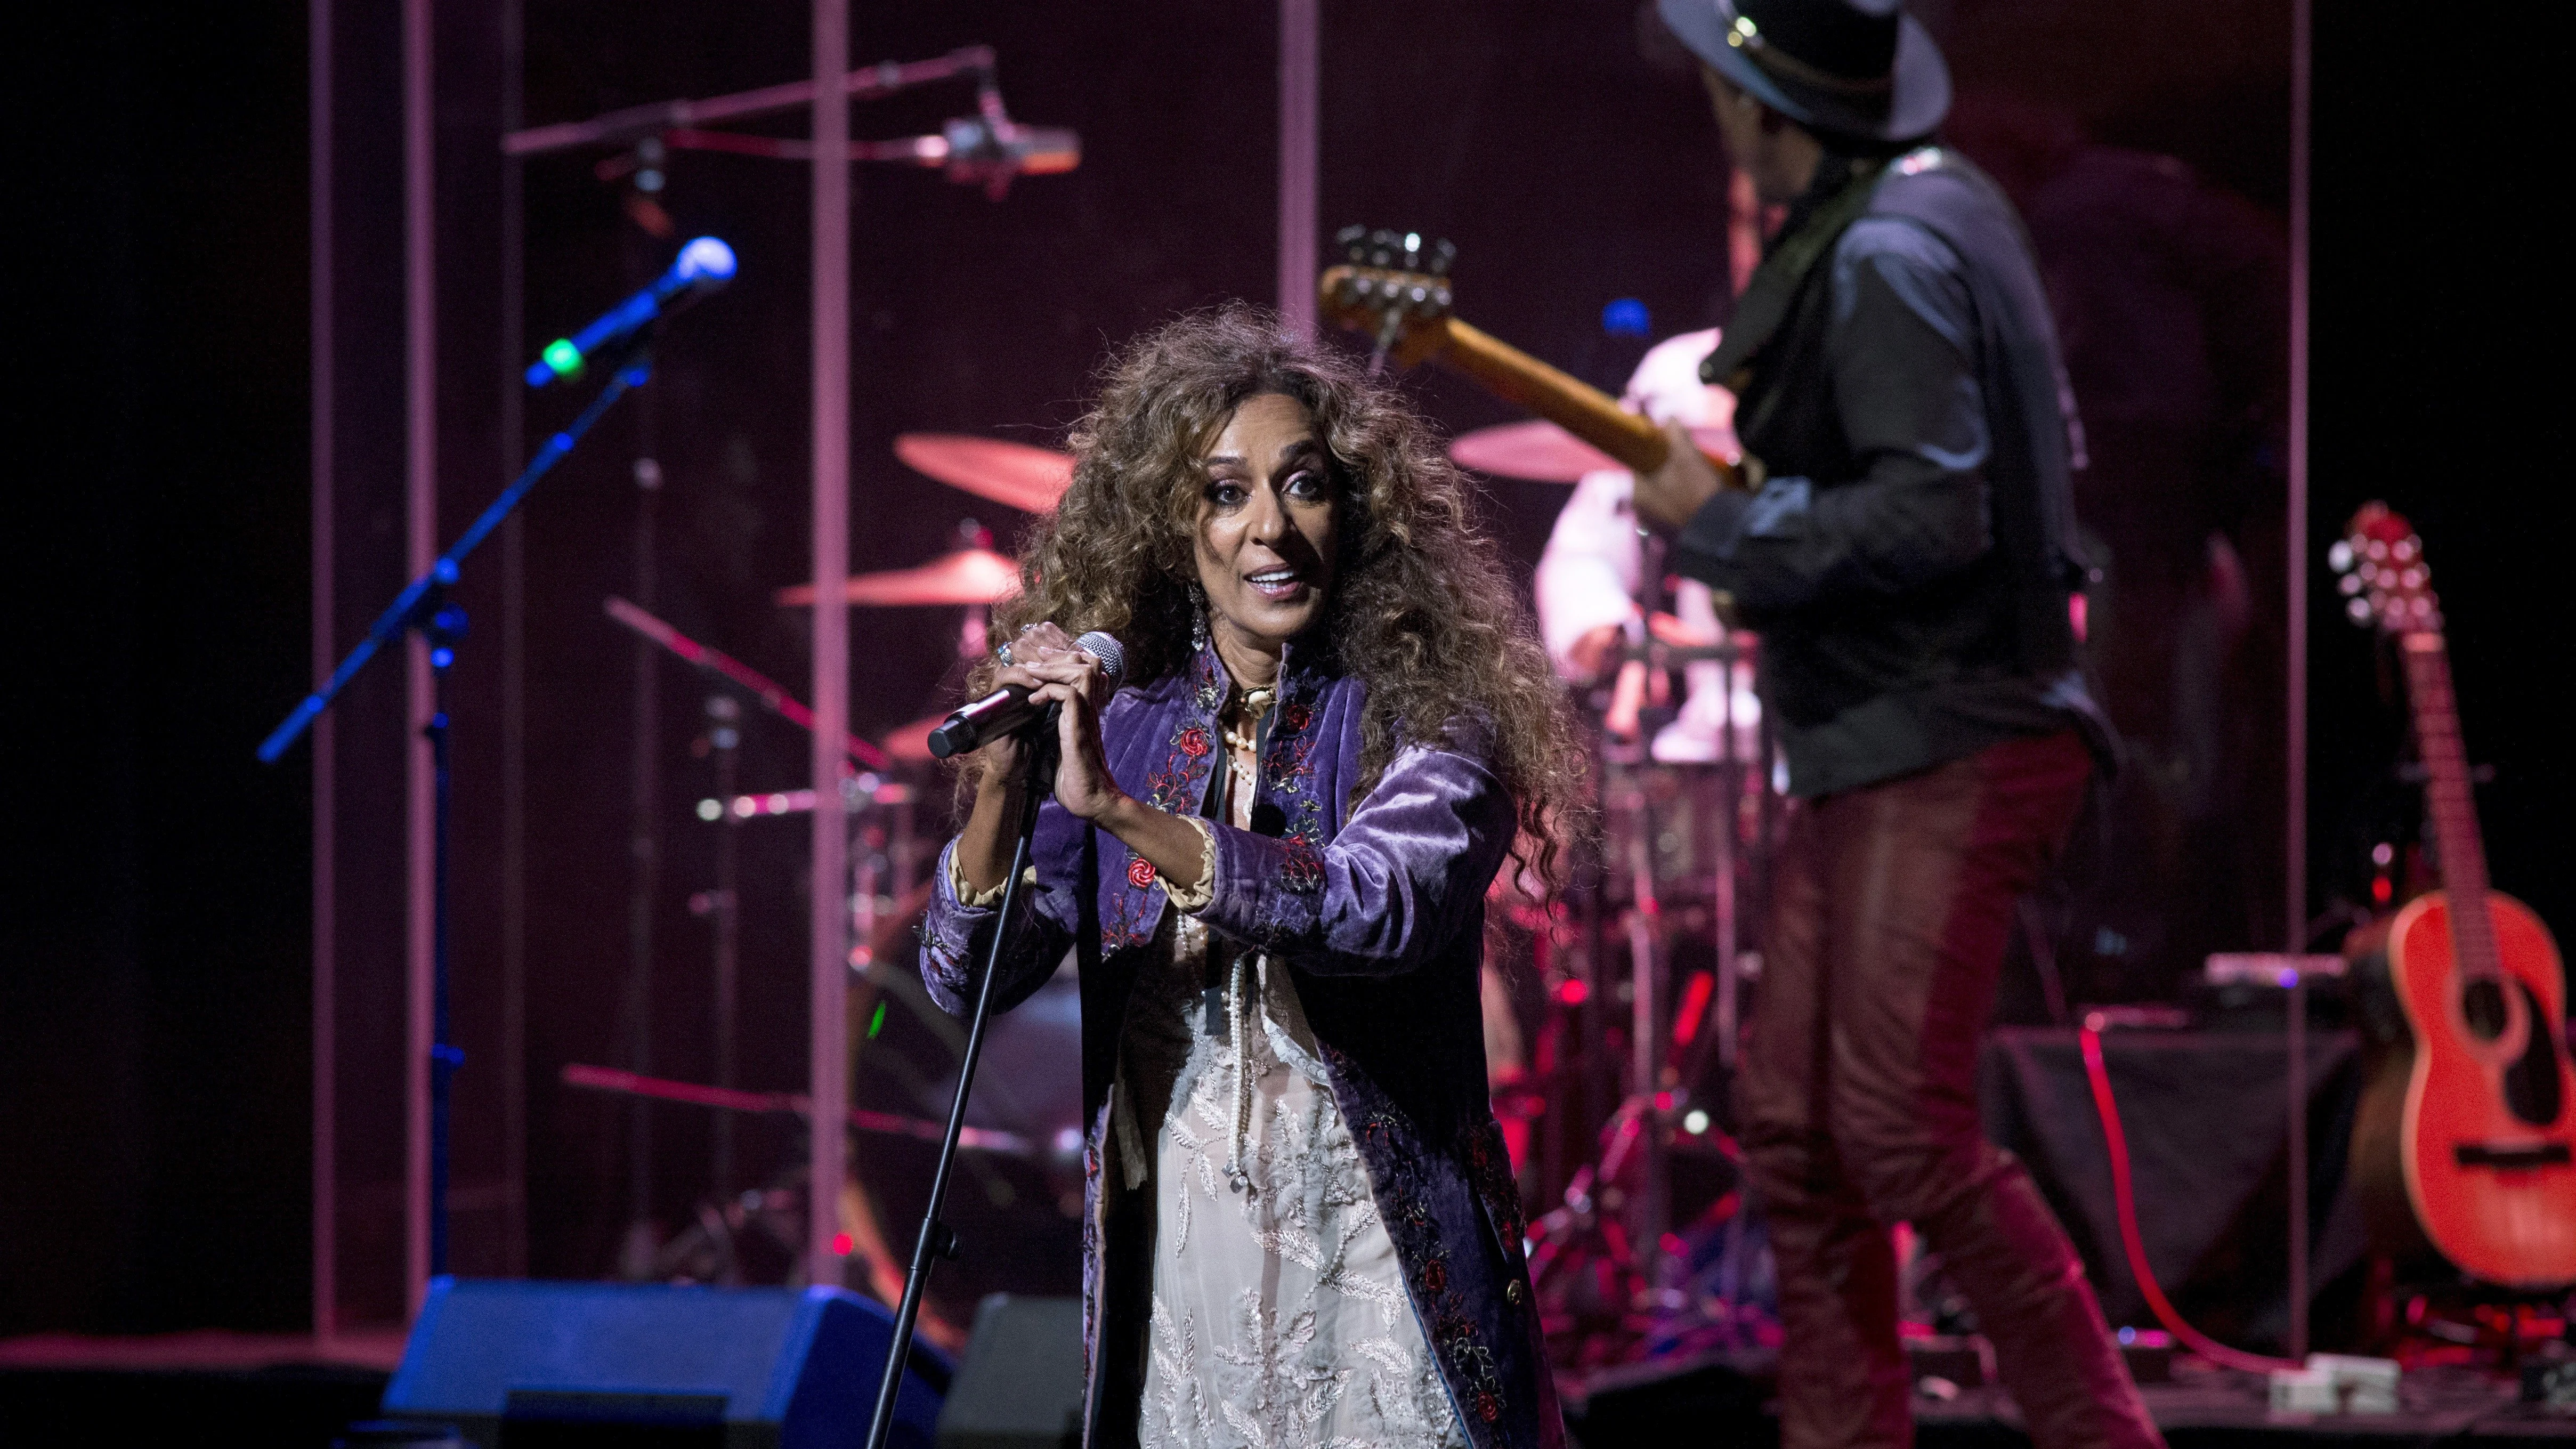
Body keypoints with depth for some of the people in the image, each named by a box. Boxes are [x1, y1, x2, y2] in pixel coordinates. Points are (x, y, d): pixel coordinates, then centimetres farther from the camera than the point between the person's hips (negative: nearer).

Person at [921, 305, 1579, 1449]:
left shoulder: (1423, 719, -6)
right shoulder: (1121, 725, 2)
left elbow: (1385, 907, -26)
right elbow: (966, 978, -4)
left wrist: (1120, 811, -34)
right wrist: (998, 790, -23)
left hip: (1379, 1259, -2)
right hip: (1171, 1259, 2)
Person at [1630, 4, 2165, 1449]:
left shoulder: (1888, 259, -17)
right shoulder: (1935, 198, 15)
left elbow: (1933, 516, -25)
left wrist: (1721, 524, -15)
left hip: (1947, 754, -11)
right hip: (1872, 752, 11)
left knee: (1902, 1129, -14)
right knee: (1795, 1126, 9)